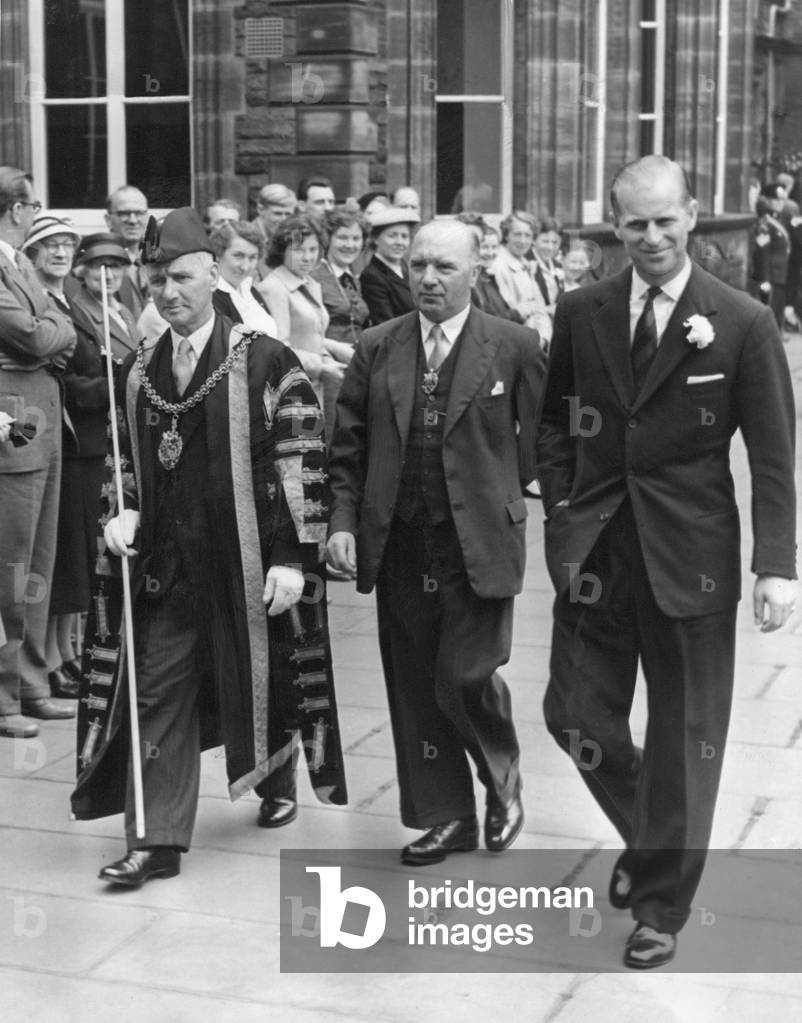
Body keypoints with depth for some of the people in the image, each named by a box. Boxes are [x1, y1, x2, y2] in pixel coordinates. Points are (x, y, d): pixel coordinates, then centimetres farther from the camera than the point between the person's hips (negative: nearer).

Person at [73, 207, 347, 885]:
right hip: (167, 563, 4)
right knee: (161, 695, 1)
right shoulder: (141, 374, 8)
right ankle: (158, 840, 5)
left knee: (261, 684, 13)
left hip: (248, 565, -4)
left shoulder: (265, 361, -9)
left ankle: (276, 785, 40)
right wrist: (126, 512, 0)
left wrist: (293, 556, -17)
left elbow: (302, 462, -12)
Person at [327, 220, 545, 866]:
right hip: (399, 547, 4)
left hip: (479, 545, -3)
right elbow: (347, 447, 8)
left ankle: (503, 785, 22)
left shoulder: (514, 347, -2)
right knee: (414, 689, 8)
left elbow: (541, 439, 4)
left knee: (465, 679, -8)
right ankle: (446, 818, 24)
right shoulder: (377, 349, 7)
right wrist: (343, 521, -2)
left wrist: (495, 491, 2)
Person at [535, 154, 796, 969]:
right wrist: (561, 507, 2)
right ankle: (650, 838, 36)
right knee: (575, 714, 7)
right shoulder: (581, 313, 4)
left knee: (684, 735, 6)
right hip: (594, 550, 3)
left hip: (690, 556, -3)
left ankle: (660, 905, 25)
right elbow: (553, 418, 15)